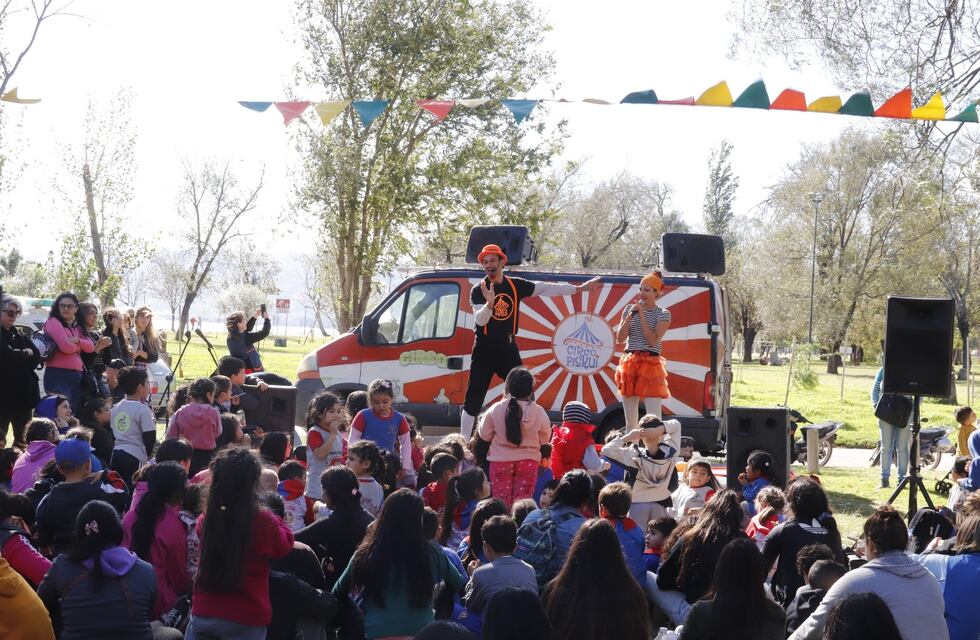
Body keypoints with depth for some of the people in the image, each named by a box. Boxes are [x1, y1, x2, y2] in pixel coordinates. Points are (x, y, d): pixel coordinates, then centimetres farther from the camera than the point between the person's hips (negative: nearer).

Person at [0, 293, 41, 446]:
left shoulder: (19, 336, 18)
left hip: (23, 392, 7)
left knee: (23, 436, 11)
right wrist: (25, 355, -3)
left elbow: (36, 358, 9)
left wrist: (17, 356, -8)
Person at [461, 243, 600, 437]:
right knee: (473, 399, -3)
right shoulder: (478, 290, -6)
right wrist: (489, 303, -38)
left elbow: (546, 288, 6)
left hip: (508, 347, 4)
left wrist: (579, 288, 6)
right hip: (485, 348, -4)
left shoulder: (516, 285, 4)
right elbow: (480, 320, -17)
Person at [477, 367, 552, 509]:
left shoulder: (496, 409, -14)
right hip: (528, 462, 0)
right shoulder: (539, 412, -13)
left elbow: (484, 435, 0)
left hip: (501, 462, 0)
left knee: (502, 503, 10)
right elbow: (544, 439, 2)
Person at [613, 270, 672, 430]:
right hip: (630, 365, 4)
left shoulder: (663, 315, -1)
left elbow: (653, 340, -14)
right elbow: (619, 339, 3)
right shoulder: (629, 309, 10)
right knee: (630, 419, 8)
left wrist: (642, 315, -13)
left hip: (651, 365, -4)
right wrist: (630, 315, -7)